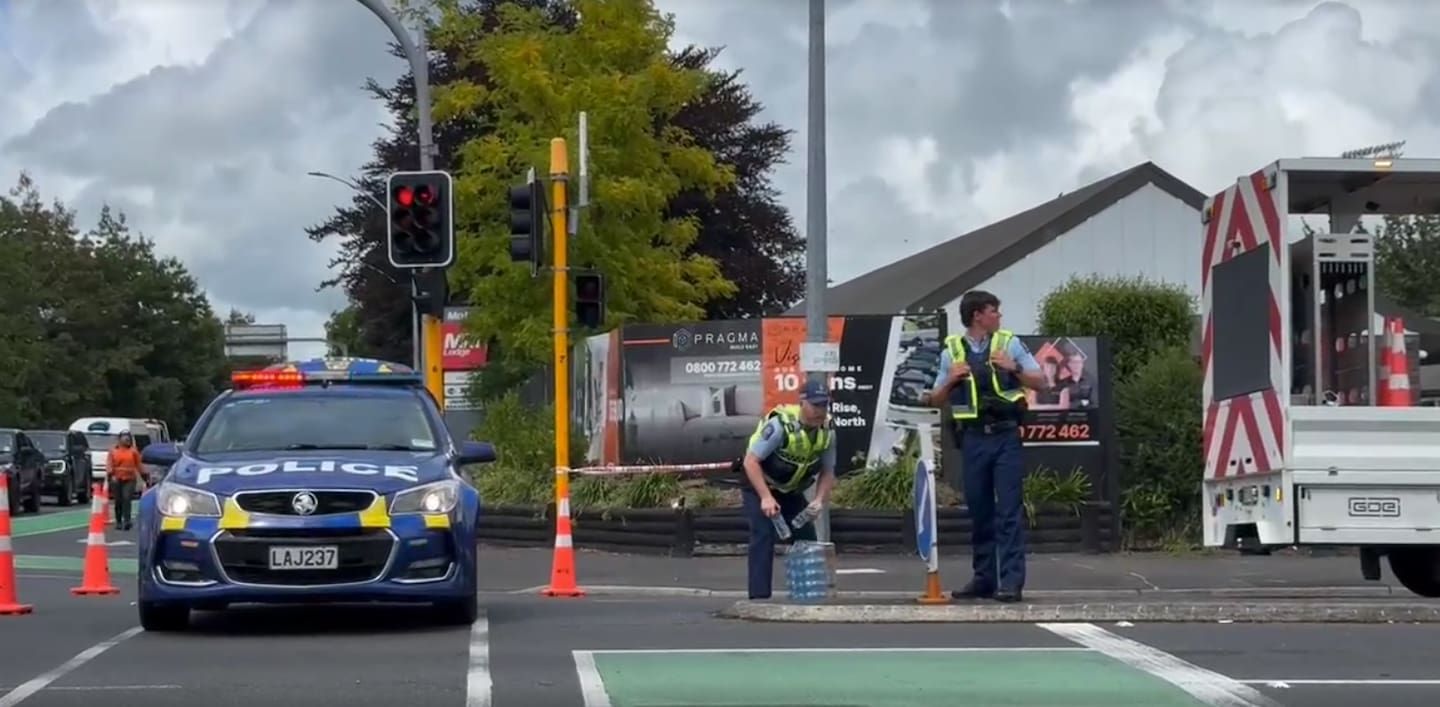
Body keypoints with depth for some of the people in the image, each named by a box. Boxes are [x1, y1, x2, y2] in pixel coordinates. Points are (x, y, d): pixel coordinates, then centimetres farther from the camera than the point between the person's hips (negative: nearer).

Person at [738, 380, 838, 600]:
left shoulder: (827, 432, -13)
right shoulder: (780, 425, -32)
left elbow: (827, 472, -3)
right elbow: (750, 461, -31)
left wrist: (819, 500, -22)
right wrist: (766, 498, -39)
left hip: (791, 491, 6)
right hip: (759, 486, -6)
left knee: (807, 538, 2)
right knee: (764, 536, -20)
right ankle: (759, 596, -20)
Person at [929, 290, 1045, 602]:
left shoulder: (1009, 343, 6)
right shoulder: (952, 351, 8)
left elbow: (1040, 382, 7)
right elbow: (936, 400, 12)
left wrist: (1014, 369, -9)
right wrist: (951, 380, -6)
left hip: (1005, 435, -2)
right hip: (973, 438, 2)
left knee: (1009, 510, -7)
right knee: (979, 511, 7)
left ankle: (1011, 581, -8)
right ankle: (983, 579, 15)